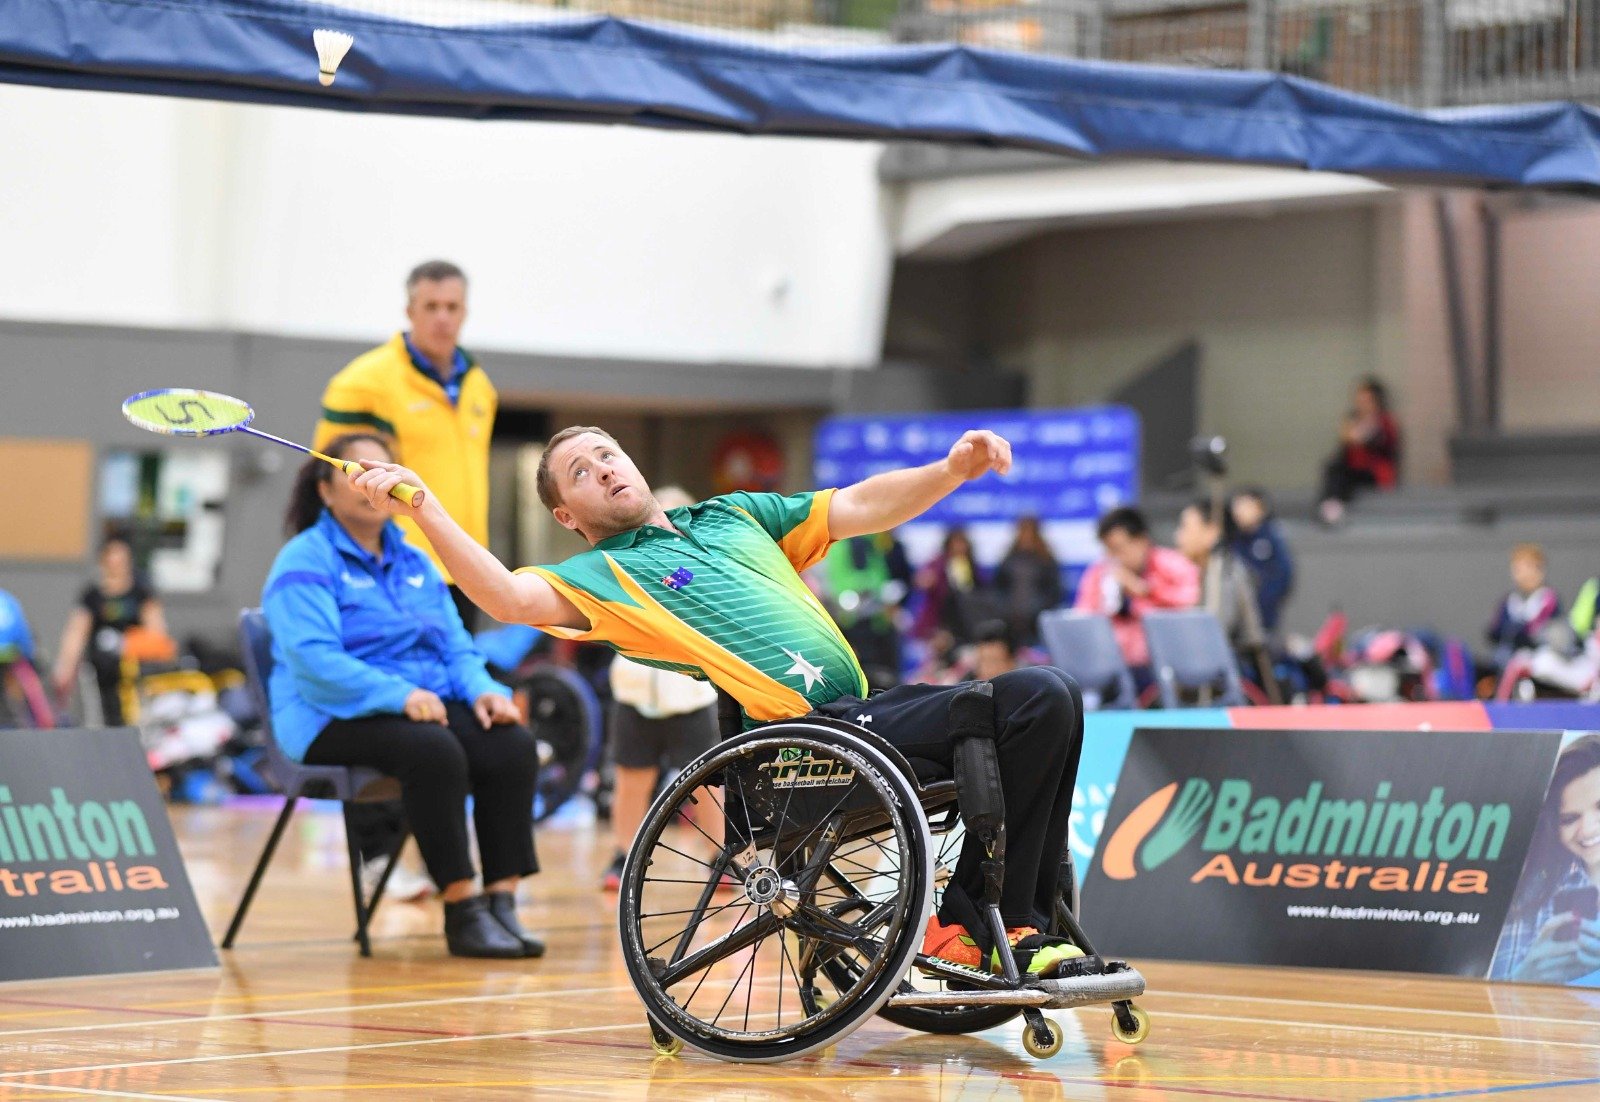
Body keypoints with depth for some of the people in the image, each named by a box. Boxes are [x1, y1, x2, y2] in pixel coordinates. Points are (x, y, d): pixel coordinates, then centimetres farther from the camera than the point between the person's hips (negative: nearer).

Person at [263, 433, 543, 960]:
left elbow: (456, 646, 16)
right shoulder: (306, 562, -5)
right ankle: (461, 911, -30)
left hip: (428, 705, 7)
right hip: (335, 720, -6)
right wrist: (399, 695, -29)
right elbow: (313, 659, -18)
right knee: (434, 751, -36)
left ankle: (501, 900, -25)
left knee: (513, 744, -23)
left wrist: (482, 689, -7)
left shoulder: (414, 562, 18)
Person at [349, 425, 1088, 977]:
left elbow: (861, 508, 25)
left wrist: (953, 470, 11)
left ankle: (966, 925, -3)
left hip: (870, 711, 8)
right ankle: (997, 928, -12)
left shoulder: (735, 516, 25)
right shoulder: (606, 573, 4)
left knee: (1051, 700, -3)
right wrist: (422, 508, -25)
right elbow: (510, 597, -14)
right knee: (1034, 699, -19)